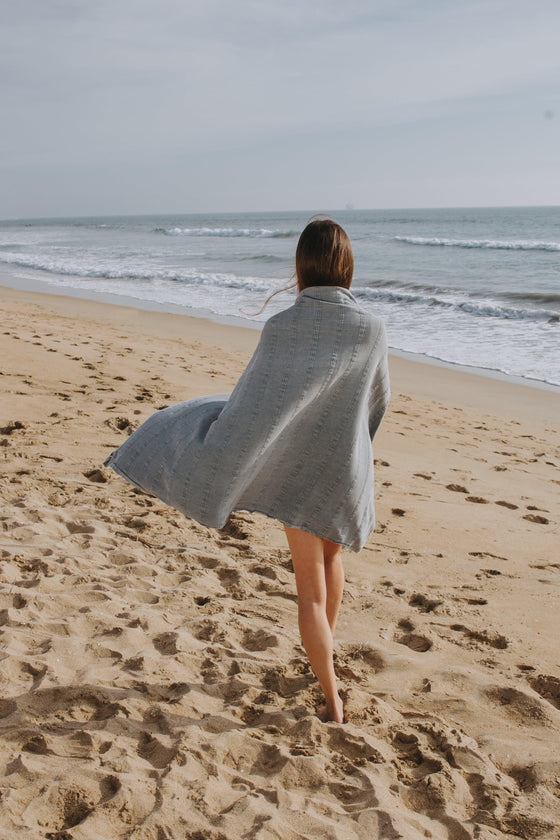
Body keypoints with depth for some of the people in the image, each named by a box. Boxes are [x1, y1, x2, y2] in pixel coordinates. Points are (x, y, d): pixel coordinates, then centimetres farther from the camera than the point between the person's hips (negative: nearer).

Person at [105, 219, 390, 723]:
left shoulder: (282, 328, -19)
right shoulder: (372, 331, -13)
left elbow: (249, 408, -18)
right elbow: (378, 399, 3)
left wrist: (201, 469, -9)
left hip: (299, 471, -2)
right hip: (348, 469, 2)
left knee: (311, 591, 11)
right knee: (331, 555, 31)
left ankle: (332, 700, 17)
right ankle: (326, 653, 46)